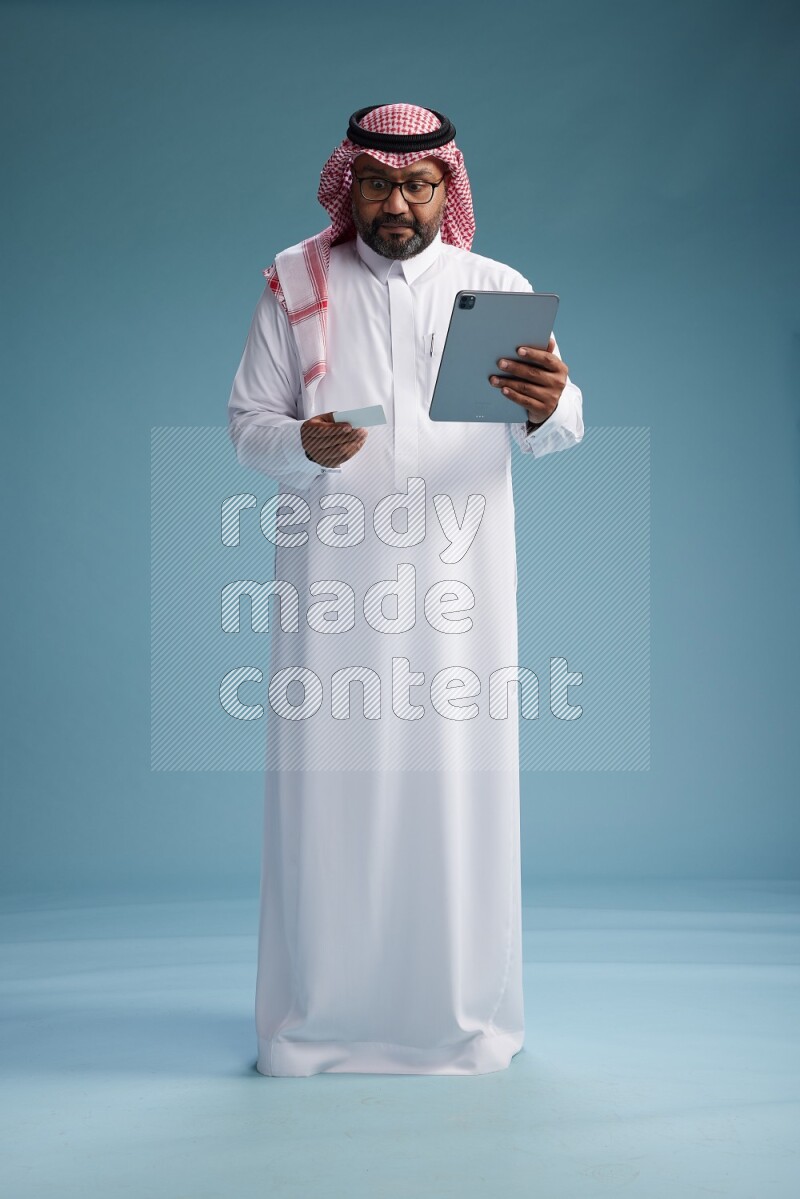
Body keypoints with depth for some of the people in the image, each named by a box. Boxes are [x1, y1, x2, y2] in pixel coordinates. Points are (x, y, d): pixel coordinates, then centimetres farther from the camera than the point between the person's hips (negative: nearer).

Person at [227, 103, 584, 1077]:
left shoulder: (499, 289, 9)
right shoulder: (295, 282, 9)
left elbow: (547, 434, -4)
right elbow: (245, 420, 6)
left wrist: (548, 409, -28)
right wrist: (301, 443, -17)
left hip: (455, 576, 1)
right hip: (330, 579, 0)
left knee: (457, 784, 2)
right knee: (325, 781, 1)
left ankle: (461, 1014, 18)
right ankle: (316, 1015, 16)